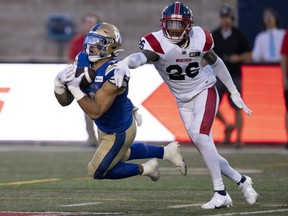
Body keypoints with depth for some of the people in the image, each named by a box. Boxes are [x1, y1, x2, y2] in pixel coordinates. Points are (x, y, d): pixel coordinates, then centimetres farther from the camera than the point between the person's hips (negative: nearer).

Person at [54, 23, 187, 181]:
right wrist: (59, 84, -30)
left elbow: (95, 112, -38)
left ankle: (143, 169, 24)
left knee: (97, 172, 11)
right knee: (122, 155, 35)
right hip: (104, 127, 8)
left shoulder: (114, 74, -37)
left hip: (119, 132, -8)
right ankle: (166, 152, 45)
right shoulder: (82, 60, -15)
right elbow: (65, 101, -11)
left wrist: (74, 88, -41)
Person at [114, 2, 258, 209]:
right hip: (183, 101, 2)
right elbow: (142, 56, -45)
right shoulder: (157, 42, -22)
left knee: (199, 136, -25)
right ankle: (241, 181, 24)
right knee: (206, 149, 2)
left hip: (204, 91, -2)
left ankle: (221, 193, -19)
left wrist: (234, 92, 14)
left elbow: (215, 62, 5)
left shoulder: (200, 37, -14)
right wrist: (125, 63, -69)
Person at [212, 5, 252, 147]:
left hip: (234, 77, -2)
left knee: (237, 108, -5)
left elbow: (248, 56, 6)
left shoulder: (239, 35, 2)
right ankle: (227, 126, 21)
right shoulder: (214, 36, 7)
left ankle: (239, 138, -1)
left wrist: (239, 58, -14)